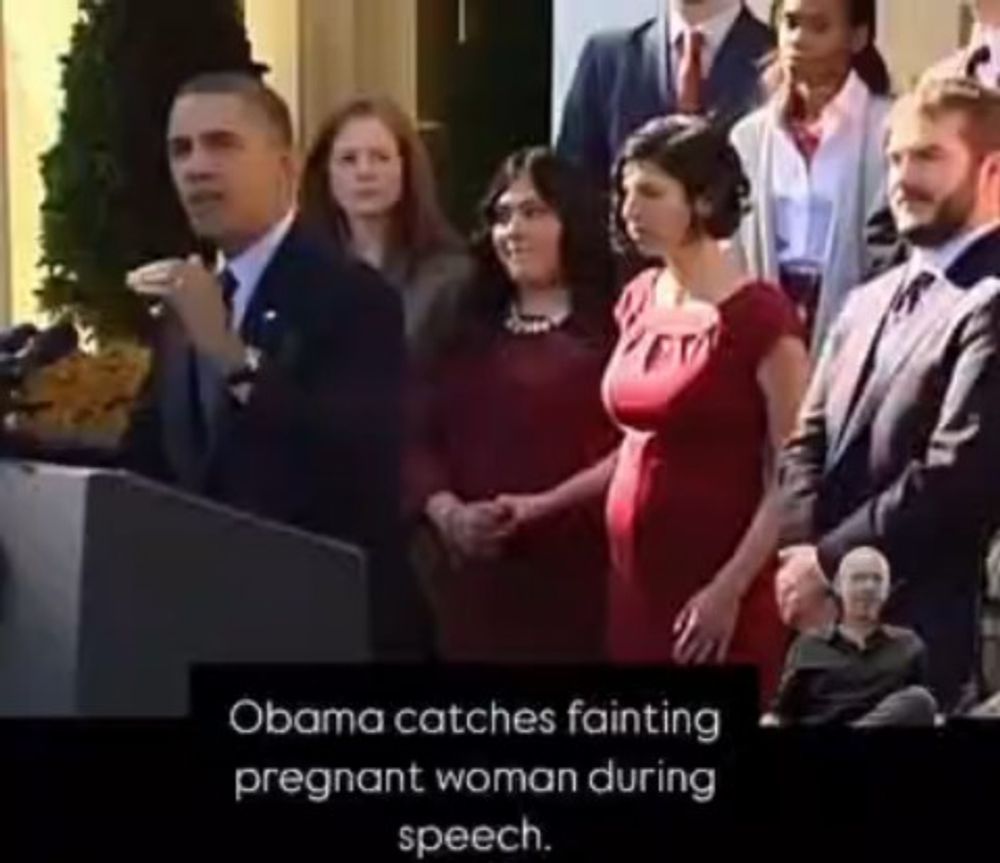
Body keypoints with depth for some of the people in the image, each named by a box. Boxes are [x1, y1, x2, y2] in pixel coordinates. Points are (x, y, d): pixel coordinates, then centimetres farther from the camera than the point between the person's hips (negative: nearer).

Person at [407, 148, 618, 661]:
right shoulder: (469, 333, 18)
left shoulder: (609, 330, -2)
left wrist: (545, 507, -17)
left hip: (576, 577, -5)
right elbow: (423, 438, 11)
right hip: (477, 576, 5)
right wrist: (446, 511, -7)